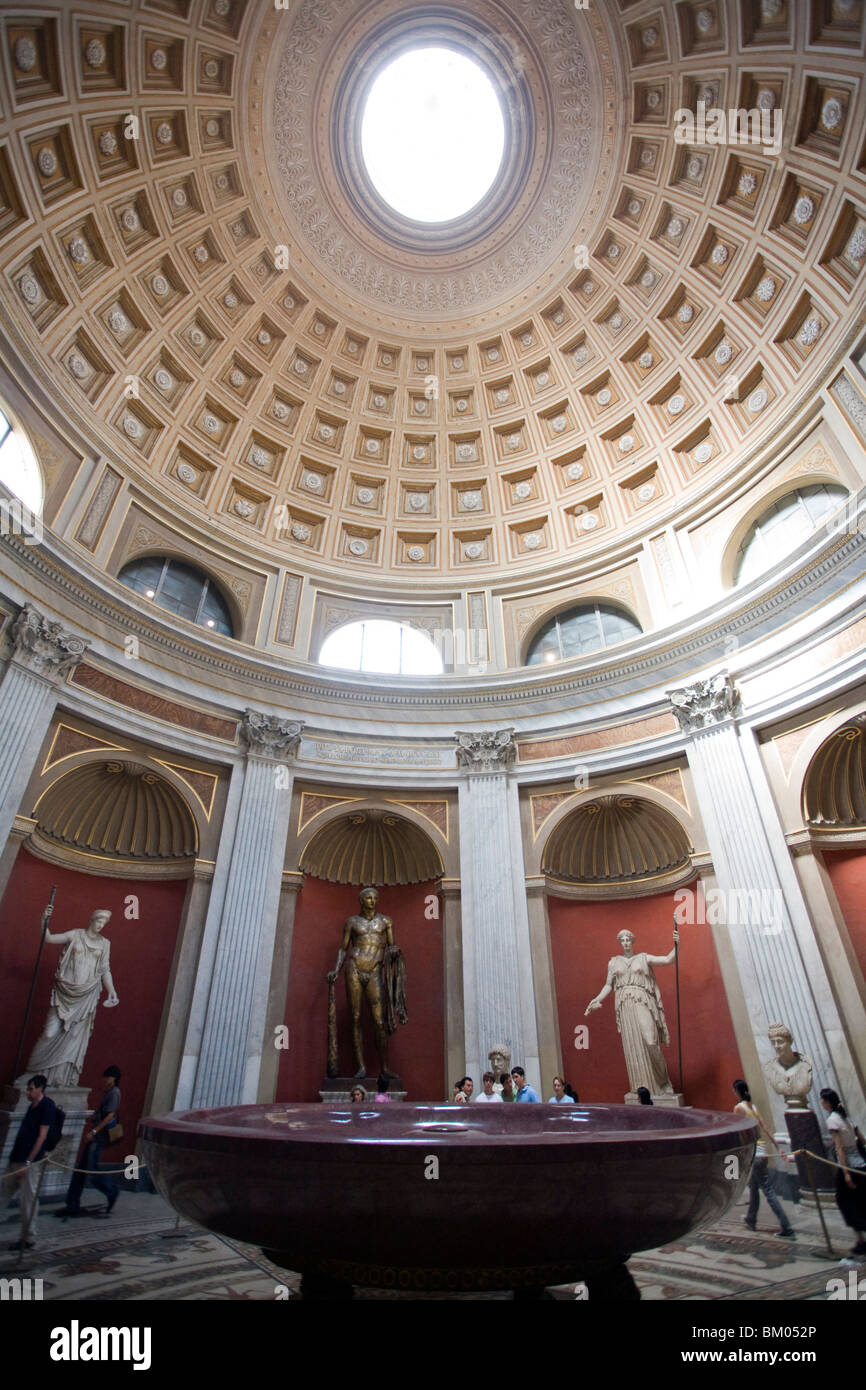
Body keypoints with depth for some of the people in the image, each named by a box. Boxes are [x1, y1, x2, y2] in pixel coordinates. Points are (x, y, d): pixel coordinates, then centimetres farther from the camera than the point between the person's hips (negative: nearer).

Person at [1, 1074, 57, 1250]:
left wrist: (28, 1162, -19)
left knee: (29, 1200, 1)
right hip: (17, 1160, 9)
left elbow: (42, 1136, -18)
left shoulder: (47, 1106, -15)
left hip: (31, 1162, -9)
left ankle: (28, 1239, 15)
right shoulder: (32, 1106, 12)